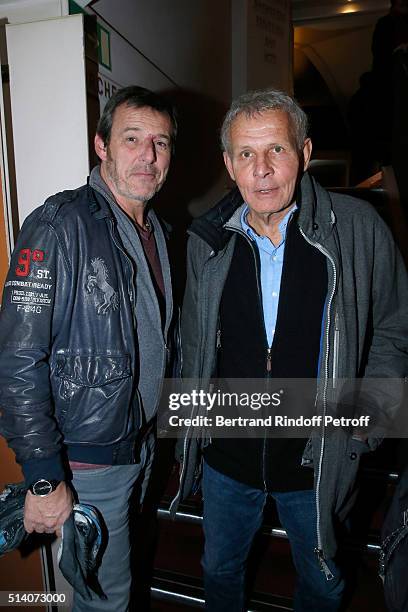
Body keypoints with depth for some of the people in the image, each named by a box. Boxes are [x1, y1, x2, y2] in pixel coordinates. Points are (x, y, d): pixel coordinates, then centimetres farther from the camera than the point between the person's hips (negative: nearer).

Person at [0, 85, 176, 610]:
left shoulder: (156, 230, 5)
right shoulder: (60, 226, -20)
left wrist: (152, 436, 13)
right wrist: (44, 479, -20)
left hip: (141, 447, 7)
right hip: (86, 463, -7)